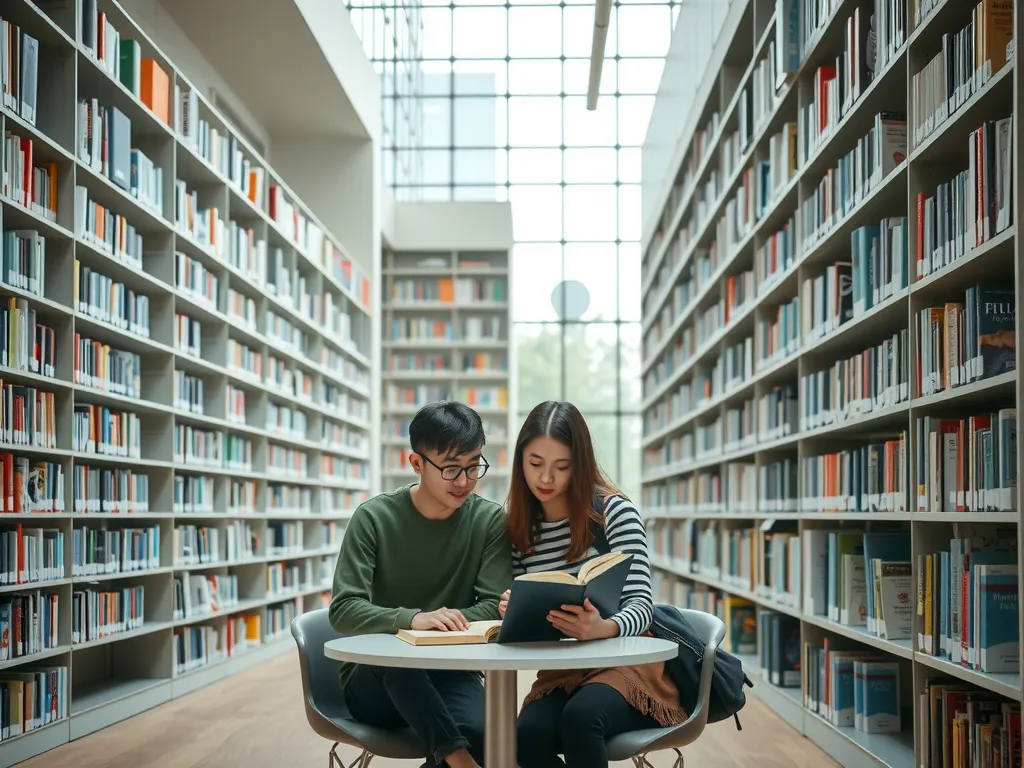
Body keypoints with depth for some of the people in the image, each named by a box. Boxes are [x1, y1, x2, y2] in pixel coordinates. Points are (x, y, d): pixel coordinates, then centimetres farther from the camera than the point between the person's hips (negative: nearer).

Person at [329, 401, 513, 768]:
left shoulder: (489, 520, -3)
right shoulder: (375, 517, -8)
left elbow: (496, 606, -6)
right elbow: (343, 610, -15)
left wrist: (450, 621, -26)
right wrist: (412, 619, -33)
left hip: (449, 674, 0)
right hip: (375, 682, 0)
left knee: (479, 729, -34)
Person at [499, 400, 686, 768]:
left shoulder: (614, 511, -10)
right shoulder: (518, 526, 3)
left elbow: (641, 603, -17)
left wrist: (602, 628, -39)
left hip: (628, 662, -3)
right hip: (560, 671, 3)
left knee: (580, 716, -34)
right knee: (528, 735, -28)